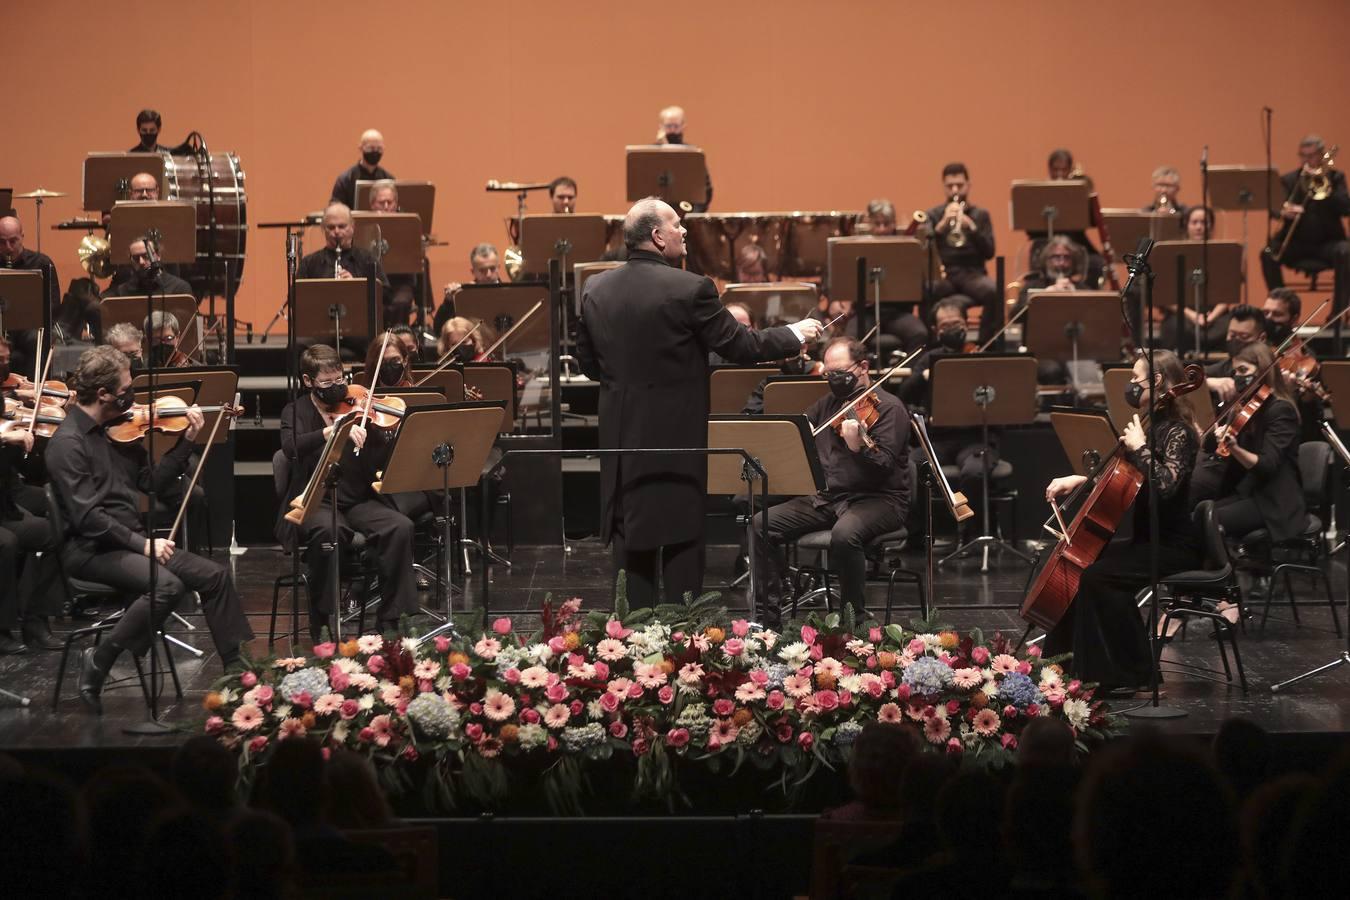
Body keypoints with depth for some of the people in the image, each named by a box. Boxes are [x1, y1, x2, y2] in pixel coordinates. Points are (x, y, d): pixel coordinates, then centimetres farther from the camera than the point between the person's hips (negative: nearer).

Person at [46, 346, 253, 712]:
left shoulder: (117, 430, 8)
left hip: (130, 541, 8)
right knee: (166, 585, -30)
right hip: (90, 549, -8)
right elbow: (86, 517, -22)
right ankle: (97, 663, -17)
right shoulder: (67, 443, -16)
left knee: (215, 575, 1)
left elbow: (152, 482, 15)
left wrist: (187, 441, 6)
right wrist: (142, 543, -22)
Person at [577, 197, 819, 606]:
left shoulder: (595, 289, 1)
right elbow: (742, 346, -8)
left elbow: (588, 362, 11)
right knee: (683, 538, 5)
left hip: (620, 435, 5)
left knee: (631, 541, 10)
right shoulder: (690, 289, -15)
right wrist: (794, 334, 7)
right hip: (678, 435, -5)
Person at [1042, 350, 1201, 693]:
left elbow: (1165, 484, -33)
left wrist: (1139, 448, -23)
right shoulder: (1154, 426, 12)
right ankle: (1071, 661, 13)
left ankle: (1133, 672, -15)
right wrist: (1077, 480, 11)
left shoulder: (1177, 433, -16)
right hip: (1149, 539, 10)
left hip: (1175, 548, -10)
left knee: (1097, 576, -25)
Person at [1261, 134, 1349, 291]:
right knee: (1268, 254, -26)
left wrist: (1324, 185, -14)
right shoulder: (1288, 179, 9)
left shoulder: (1335, 177, 7)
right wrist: (1283, 211, -26)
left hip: (1327, 242, -1)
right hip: (1295, 242, 1)